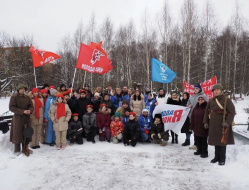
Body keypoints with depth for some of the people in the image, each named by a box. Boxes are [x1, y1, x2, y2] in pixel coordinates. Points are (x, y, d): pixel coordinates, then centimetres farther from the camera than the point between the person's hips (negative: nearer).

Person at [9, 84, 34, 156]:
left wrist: (30, 110, -15)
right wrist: (22, 111, -20)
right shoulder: (14, 97, -5)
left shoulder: (27, 97, 8)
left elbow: (31, 106, 9)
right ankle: (17, 150, 14)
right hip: (17, 118, -4)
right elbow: (11, 107, -12)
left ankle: (25, 148, 21)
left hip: (26, 118, 4)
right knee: (17, 133, 1)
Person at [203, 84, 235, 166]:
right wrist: (206, 122, 11)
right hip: (213, 125, 5)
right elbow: (207, 111, 16)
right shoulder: (211, 101, 10)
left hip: (222, 125, -5)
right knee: (215, 140, 13)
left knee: (222, 141, 2)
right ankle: (216, 157, 26)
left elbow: (232, 112, -9)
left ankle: (222, 159, 15)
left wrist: (227, 122, -18)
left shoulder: (227, 100, -6)